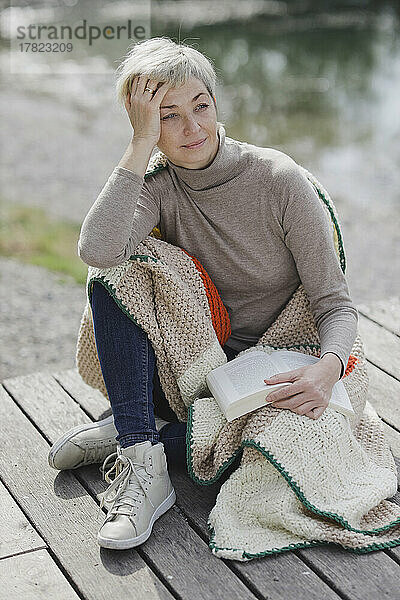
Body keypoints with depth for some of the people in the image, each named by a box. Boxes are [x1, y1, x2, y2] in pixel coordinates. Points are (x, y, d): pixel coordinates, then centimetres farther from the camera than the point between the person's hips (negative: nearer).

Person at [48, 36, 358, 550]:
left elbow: (335, 304, -12)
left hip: (275, 372, -2)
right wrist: (142, 144, -27)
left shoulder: (281, 180, -14)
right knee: (110, 280, -22)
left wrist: (328, 368, -33)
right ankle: (145, 469, -27)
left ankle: (127, 437, -18)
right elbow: (96, 251, -30)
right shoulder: (157, 188, -7)